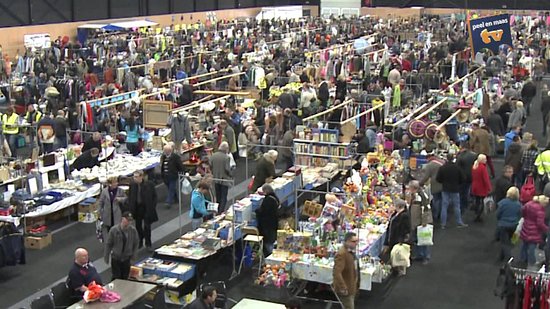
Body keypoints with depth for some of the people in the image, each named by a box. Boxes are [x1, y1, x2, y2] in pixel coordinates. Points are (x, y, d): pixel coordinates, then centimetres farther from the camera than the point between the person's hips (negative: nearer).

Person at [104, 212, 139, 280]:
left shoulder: (133, 230, -9)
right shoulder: (114, 230, -13)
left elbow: (136, 243, 5)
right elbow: (108, 244, -4)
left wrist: (133, 256, 3)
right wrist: (106, 257, 1)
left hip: (127, 259, 2)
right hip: (115, 258, -2)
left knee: (125, 278, 8)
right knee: (116, 278, -1)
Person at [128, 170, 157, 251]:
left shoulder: (149, 184, -12)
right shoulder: (132, 185, -4)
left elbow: (154, 196, -4)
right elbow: (129, 197, 7)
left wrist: (152, 207, -9)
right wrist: (131, 208, 0)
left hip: (147, 208, -3)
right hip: (137, 208, 3)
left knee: (147, 227, 4)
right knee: (138, 226, 11)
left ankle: (148, 244, 16)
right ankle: (139, 243, 25)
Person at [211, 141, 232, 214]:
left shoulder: (213, 156, -4)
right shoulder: (226, 157, -19)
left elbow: (210, 166, -1)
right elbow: (227, 169, -19)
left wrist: (214, 174, 13)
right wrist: (231, 175, -1)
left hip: (216, 179, 5)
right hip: (224, 180, -5)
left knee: (218, 196, 19)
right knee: (223, 197, 4)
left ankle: (218, 211, 27)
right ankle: (221, 212, 1)